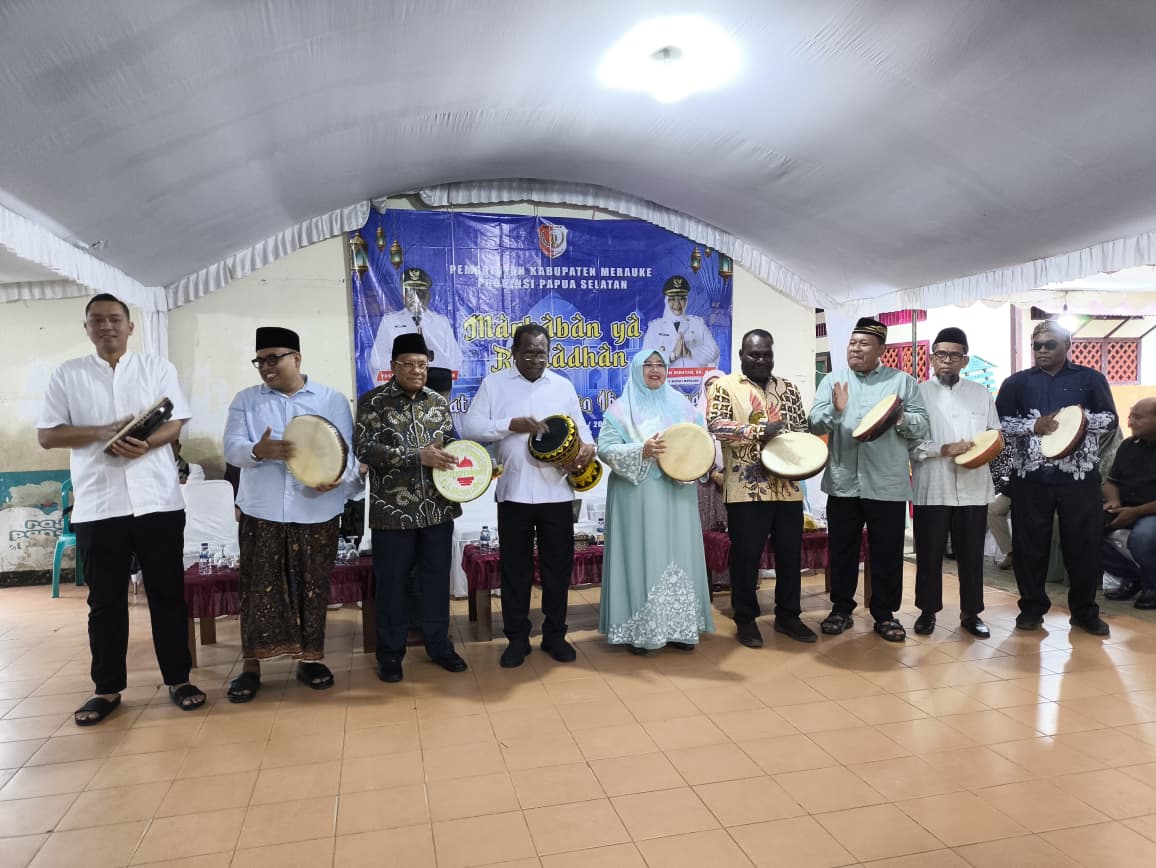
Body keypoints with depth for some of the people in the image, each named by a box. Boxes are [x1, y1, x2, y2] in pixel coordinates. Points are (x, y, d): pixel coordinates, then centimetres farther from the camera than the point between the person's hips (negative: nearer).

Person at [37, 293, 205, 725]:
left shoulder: (158, 367, 7)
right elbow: (47, 435, 3)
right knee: (105, 600, 9)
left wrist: (145, 443, -20)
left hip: (157, 501, 0)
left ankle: (178, 679, 17)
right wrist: (102, 432, -13)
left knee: (167, 593, 6)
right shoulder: (67, 375, 8)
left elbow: (175, 424, 1)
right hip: (97, 506, 1)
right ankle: (107, 688, 21)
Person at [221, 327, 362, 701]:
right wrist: (258, 451, -25)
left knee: (312, 587, 7)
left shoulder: (333, 400, 4)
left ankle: (309, 659, 21)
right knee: (258, 588, 2)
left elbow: (346, 449, -1)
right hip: (261, 511, 1)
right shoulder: (245, 400, 8)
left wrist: (339, 477, -23)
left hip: (316, 512, 0)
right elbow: (231, 448, -2)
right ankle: (251, 665, 14)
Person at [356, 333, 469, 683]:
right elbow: (364, 448, -15)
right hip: (393, 511, -4)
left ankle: (439, 645, 28)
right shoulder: (372, 402, -4)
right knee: (392, 583, 7)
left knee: (437, 579, 13)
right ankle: (390, 653, 23)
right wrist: (418, 456, -22)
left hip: (438, 509, 4)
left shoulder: (438, 402, 9)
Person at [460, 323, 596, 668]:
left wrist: (587, 447, -13)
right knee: (515, 566, 8)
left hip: (557, 492, 2)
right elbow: (470, 426, -6)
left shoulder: (563, 386, 10)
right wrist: (512, 424, -19)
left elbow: (580, 428, 10)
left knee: (558, 564, 9)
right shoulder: (494, 384, 2)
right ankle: (517, 638, 21)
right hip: (514, 492, -1)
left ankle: (555, 635, 24)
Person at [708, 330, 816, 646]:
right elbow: (716, 425, -14)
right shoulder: (725, 386, 0)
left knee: (790, 554, 11)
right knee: (746, 556, 3)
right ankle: (746, 619, 18)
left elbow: (803, 427, 17)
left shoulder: (788, 388, 15)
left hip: (787, 487, 5)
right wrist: (760, 430, -24)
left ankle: (788, 615, 26)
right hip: (747, 488, -4)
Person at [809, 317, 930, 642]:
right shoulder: (833, 380, 7)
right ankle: (841, 609, 23)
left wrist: (902, 417, -20)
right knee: (841, 549, 9)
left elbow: (922, 428, -1)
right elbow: (814, 423, -3)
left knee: (887, 552, 7)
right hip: (843, 482, 1)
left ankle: (884, 614, 21)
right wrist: (835, 410, -22)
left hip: (888, 484, -1)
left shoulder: (903, 381, 3)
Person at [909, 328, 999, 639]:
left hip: (974, 488, 2)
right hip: (932, 488, -2)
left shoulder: (981, 394, 12)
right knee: (929, 554, 5)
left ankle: (970, 613, 21)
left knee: (971, 554, 8)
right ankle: (928, 611, 18)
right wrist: (943, 450, -16)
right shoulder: (918, 393, 2)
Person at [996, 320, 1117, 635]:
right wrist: (1033, 425, -14)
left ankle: (1085, 611, 19)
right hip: (1030, 476, 0)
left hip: (1079, 476, 0)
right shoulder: (1016, 382, 7)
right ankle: (1032, 607, 16)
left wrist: (1081, 418, -15)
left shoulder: (1091, 379, 7)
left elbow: (1111, 420, 4)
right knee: (1029, 544, 4)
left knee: (1083, 544, 5)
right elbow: (998, 422, 2)